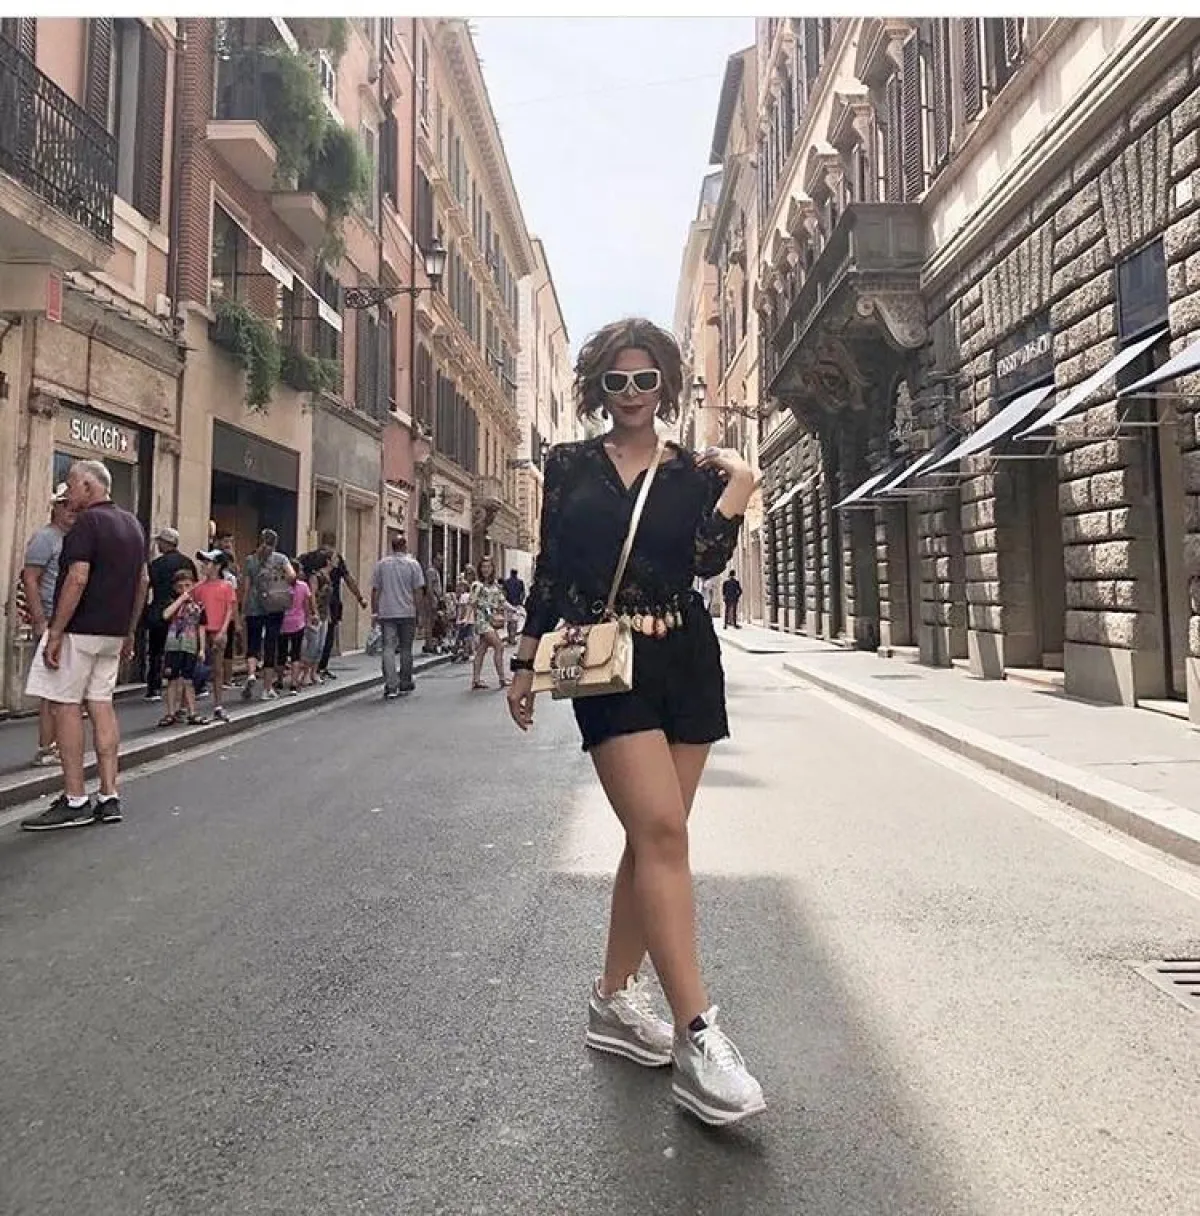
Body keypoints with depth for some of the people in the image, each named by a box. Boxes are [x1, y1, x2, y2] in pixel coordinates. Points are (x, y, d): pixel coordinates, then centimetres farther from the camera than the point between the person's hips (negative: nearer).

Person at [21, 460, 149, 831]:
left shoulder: (87, 522, -12)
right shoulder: (133, 524, 14)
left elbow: (77, 580, -20)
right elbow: (143, 581, 16)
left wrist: (55, 633, -18)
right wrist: (129, 632, 20)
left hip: (79, 630, -8)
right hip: (113, 633, 8)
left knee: (66, 706, -1)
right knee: (101, 705, 8)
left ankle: (75, 801, 2)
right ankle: (109, 797, 8)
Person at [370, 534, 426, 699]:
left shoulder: (381, 564, 4)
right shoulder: (413, 564, -2)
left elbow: (375, 589, 4)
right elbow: (419, 590, -5)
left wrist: (374, 611, 10)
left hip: (386, 613, 1)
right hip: (407, 612, -1)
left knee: (388, 648, -2)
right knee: (406, 649, 12)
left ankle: (391, 686, -12)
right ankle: (405, 683, 21)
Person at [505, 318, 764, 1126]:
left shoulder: (696, 472, 10)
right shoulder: (570, 466, 8)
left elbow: (708, 561, -4)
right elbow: (550, 570, 8)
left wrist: (736, 495, -14)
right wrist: (525, 662, 6)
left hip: (686, 662, 3)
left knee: (654, 838, 8)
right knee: (663, 832, -15)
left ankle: (615, 996, 25)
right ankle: (696, 1034, -10)